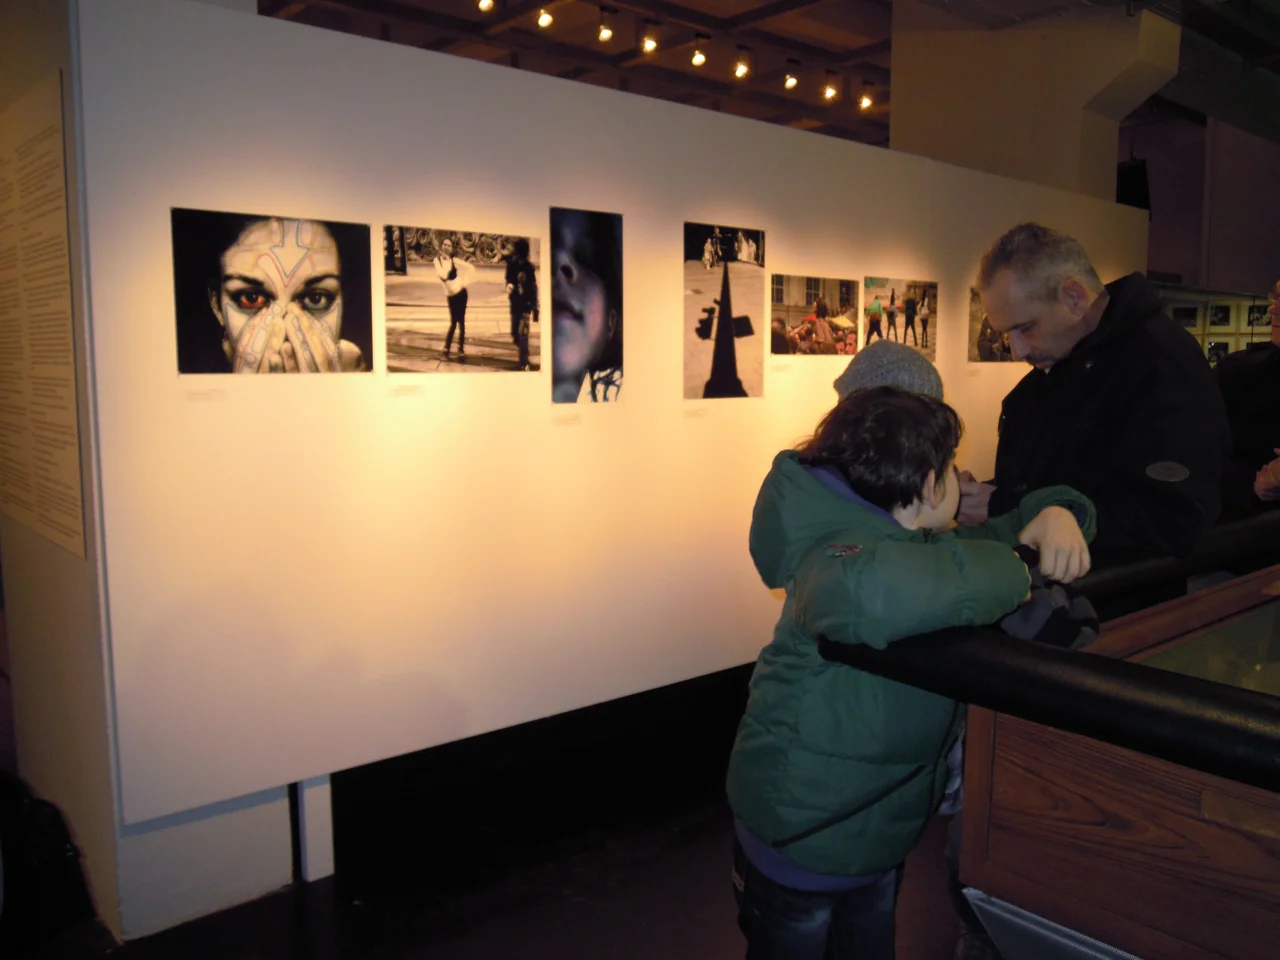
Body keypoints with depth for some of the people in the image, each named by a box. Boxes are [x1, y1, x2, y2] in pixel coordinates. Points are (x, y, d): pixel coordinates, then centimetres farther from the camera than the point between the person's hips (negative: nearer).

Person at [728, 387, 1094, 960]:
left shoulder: (917, 540, 0)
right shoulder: (842, 548, -29)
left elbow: (1002, 530, 14)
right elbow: (862, 590, -54)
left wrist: (1055, 511, -11)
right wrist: (1005, 573, -38)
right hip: (800, 837, -9)